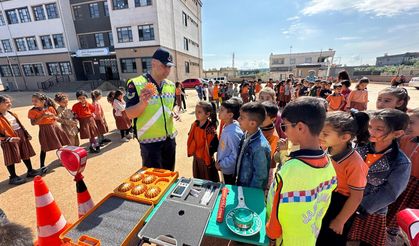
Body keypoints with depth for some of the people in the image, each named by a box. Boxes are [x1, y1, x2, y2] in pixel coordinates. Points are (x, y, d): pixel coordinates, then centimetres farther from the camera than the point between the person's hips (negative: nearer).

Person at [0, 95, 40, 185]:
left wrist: (27, 134, 15)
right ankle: (13, 177, 17)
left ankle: (30, 171, 29)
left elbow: (20, 125, 16)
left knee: (26, 154, 15)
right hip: (10, 141, -7)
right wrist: (9, 139, -26)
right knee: (11, 158, 3)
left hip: (22, 136, 8)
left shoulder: (11, 113, 9)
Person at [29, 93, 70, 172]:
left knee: (60, 146, 12)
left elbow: (57, 118, 8)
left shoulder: (50, 108, -1)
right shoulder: (32, 111, -7)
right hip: (44, 130, -2)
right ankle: (42, 166, 12)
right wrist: (43, 116, -20)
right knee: (44, 148, 1)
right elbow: (33, 123, -13)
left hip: (55, 127, 2)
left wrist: (53, 116, -14)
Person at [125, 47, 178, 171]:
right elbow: (130, 114, -12)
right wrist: (143, 102, -31)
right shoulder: (136, 84, -12)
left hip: (170, 138, 6)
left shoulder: (171, 85, 5)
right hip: (150, 140, -5)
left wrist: (173, 113, -4)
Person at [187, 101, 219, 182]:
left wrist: (207, 154, -13)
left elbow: (215, 146, -22)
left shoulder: (210, 129, -26)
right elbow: (191, 139, 9)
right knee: (197, 179, 26)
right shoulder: (194, 125, -4)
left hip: (206, 160, -6)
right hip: (196, 158, 7)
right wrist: (192, 151, 3)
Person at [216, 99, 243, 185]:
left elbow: (236, 154, -27)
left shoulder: (233, 132, -32)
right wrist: (219, 161, 8)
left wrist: (221, 164, -17)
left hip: (230, 170, -7)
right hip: (225, 167, 7)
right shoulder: (226, 126, -5)